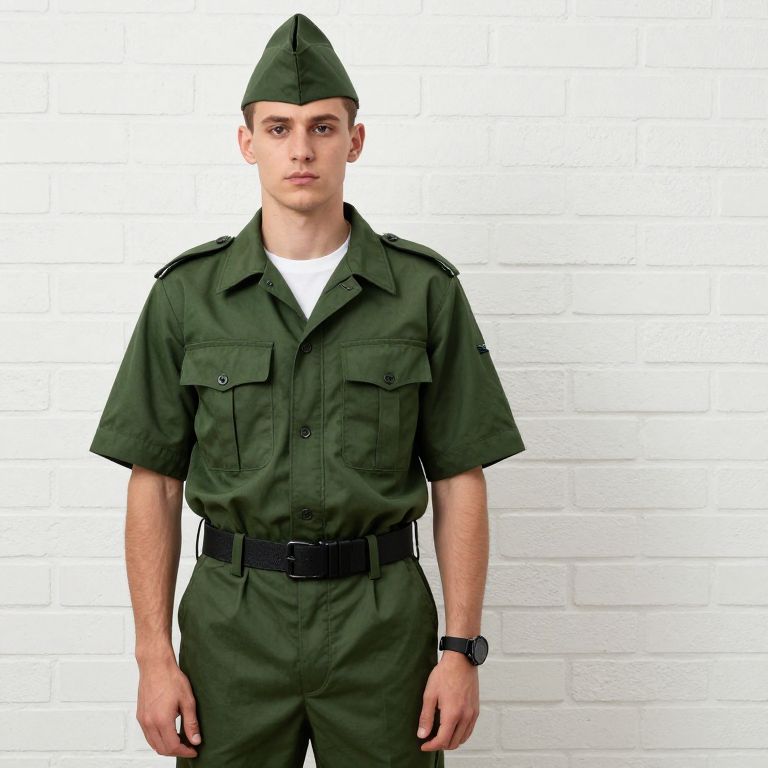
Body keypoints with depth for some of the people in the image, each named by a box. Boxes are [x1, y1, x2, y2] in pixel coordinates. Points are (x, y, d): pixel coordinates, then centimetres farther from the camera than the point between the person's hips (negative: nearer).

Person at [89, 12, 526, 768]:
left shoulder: (425, 289, -2)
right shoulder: (187, 293, 0)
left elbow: (459, 479, 0)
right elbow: (154, 483, 2)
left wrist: (462, 649, -5)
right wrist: (153, 655, -3)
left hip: (382, 619, 0)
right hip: (233, 619, 1)